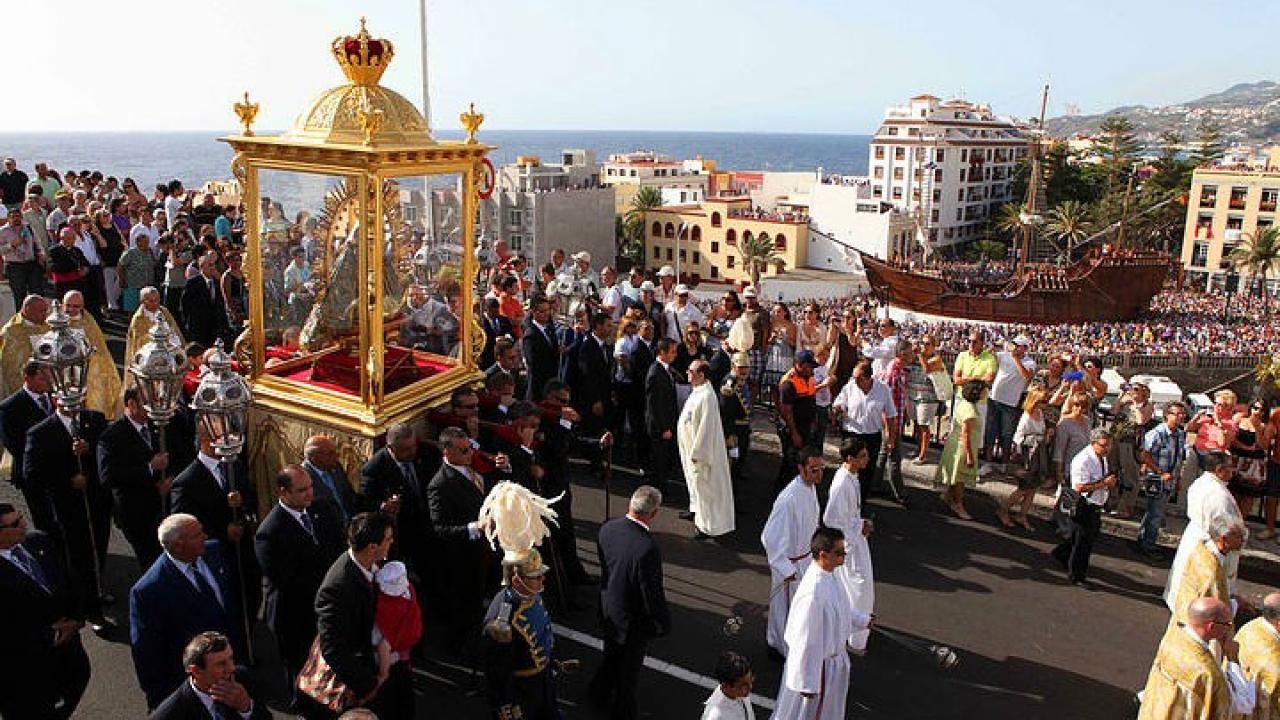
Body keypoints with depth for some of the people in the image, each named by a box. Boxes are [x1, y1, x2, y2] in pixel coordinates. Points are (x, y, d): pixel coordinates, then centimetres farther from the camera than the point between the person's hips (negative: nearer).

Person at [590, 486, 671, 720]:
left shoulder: (607, 528, -16)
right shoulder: (647, 548, -37)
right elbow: (652, 594, -26)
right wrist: (663, 622, -9)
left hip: (608, 610, 6)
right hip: (633, 620, -6)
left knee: (610, 656, 31)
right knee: (629, 667, 20)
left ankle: (599, 695, 54)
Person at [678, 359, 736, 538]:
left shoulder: (706, 396, -27)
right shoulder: (698, 391, 3)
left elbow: (706, 427, -27)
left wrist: (696, 453, -23)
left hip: (701, 449, -10)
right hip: (692, 446, 10)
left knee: (703, 485, 2)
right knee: (696, 482, 24)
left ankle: (709, 526, 13)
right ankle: (698, 512, 41)